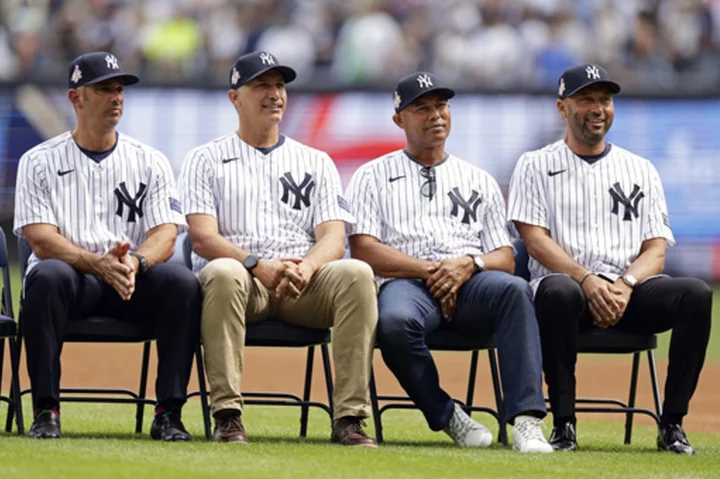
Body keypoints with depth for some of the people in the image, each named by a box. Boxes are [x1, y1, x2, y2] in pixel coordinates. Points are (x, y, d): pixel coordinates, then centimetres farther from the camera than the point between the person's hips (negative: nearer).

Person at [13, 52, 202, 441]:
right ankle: (46, 409, -30)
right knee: (48, 275, -36)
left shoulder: (150, 162, 11)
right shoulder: (40, 161, 4)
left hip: (135, 278, 2)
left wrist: (134, 262, -25)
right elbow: (41, 241, -8)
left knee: (183, 282, -28)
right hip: (72, 279, -2)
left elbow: (165, 235, -1)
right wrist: (99, 264, -26)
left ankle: (169, 413, -25)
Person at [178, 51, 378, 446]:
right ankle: (228, 417, -39)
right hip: (242, 280, -2)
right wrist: (260, 266, -20)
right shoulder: (206, 159, 13)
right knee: (222, 273, -38)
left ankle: (349, 418, -33)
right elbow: (203, 237, -2)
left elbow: (333, 237, 7)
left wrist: (306, 267, -18)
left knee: (357, 273, -29)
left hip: (305, 281, 2)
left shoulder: (316, 162, 20)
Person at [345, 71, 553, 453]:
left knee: (513, 288, -34)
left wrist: (469, 264, -8)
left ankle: (526, 420, -43)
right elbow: (364, 249, 2)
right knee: (395, 321, -39)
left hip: (470, 283, 2)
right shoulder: (373, 176, 17)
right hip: (405, 282, -2)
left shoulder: (479, 181, 25)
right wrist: (429, 271, -9)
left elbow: (505, 259, 16)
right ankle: (446, 417, -17)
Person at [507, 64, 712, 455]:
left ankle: (672, 424, -26)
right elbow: (535, 240, -1)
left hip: (631, 290, 3)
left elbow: (656, 250, 9)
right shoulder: (536, 166, 12)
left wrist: (625, 286, -13)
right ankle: (563, 424, -32)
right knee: (558, 292, -40)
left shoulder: (641, 170, 19)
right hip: (567, 281, -3)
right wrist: (586, 280, -19)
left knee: (696, 293, -28)